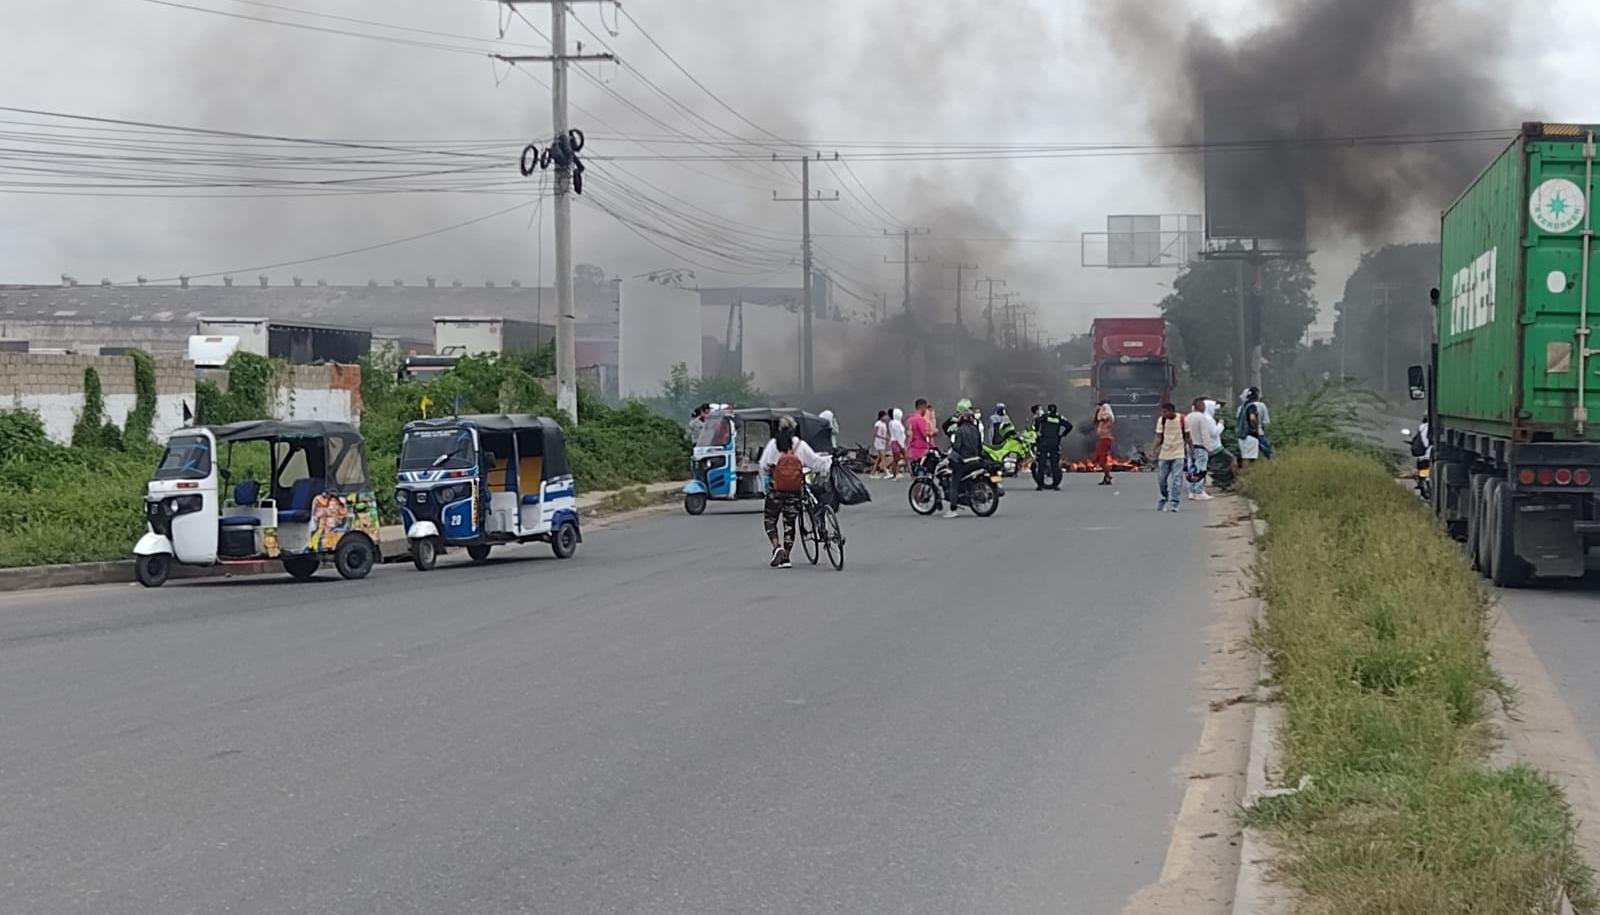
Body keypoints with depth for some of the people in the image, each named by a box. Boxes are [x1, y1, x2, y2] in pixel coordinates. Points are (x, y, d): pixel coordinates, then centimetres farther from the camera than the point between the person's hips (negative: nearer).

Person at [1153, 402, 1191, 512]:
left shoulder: (1182, 420, -7)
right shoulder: (1161, 420, -1)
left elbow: (1187, 437, 2)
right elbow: (1158, 438, 1)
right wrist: (1156, 454, -5)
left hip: (1178, 454, -3)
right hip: (1164, 454, 3)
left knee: (1177, 480, -9)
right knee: (1161, 479, 7)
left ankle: (1173, 503, -5)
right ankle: (1164, 498, 30)